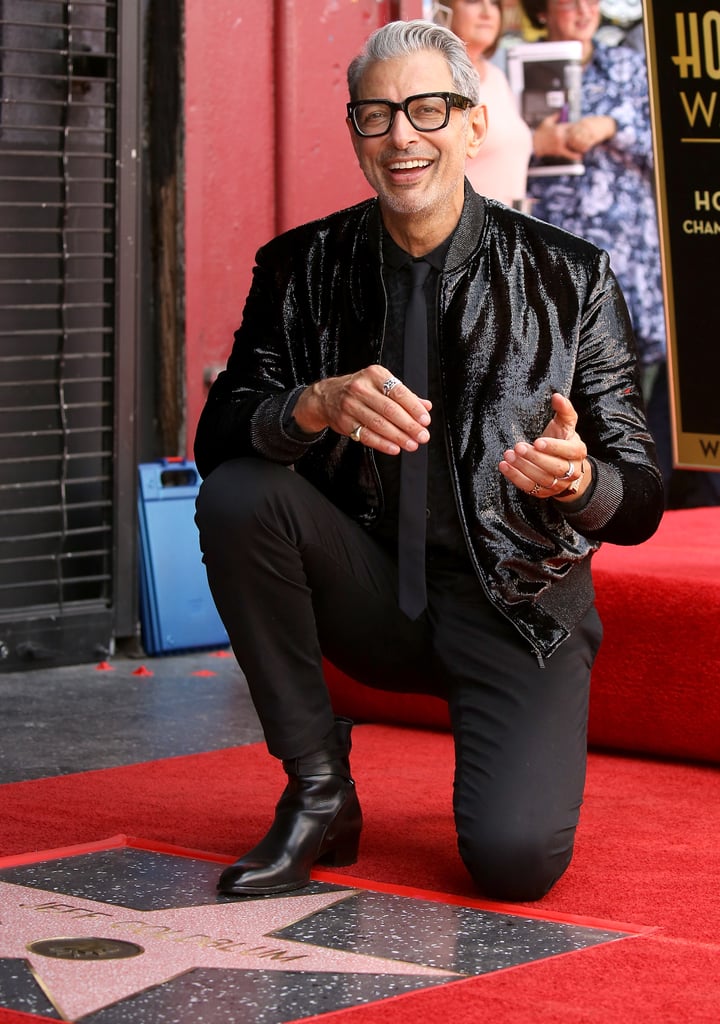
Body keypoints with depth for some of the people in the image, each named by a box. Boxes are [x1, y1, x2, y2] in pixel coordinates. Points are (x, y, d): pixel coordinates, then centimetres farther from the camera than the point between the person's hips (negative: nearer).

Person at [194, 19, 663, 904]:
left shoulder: (572, 280, -7)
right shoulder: (301, 268, -1)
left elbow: (640, 500, -8)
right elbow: (216, 443, -9)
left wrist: (579, 481, -33)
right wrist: (317, 404, -31)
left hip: (519, 607, -2)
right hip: (370, 590, 3)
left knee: (515, 859, -24)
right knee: (236, 498, -25)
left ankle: (524, 759, 17)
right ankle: (318, 792, -9)